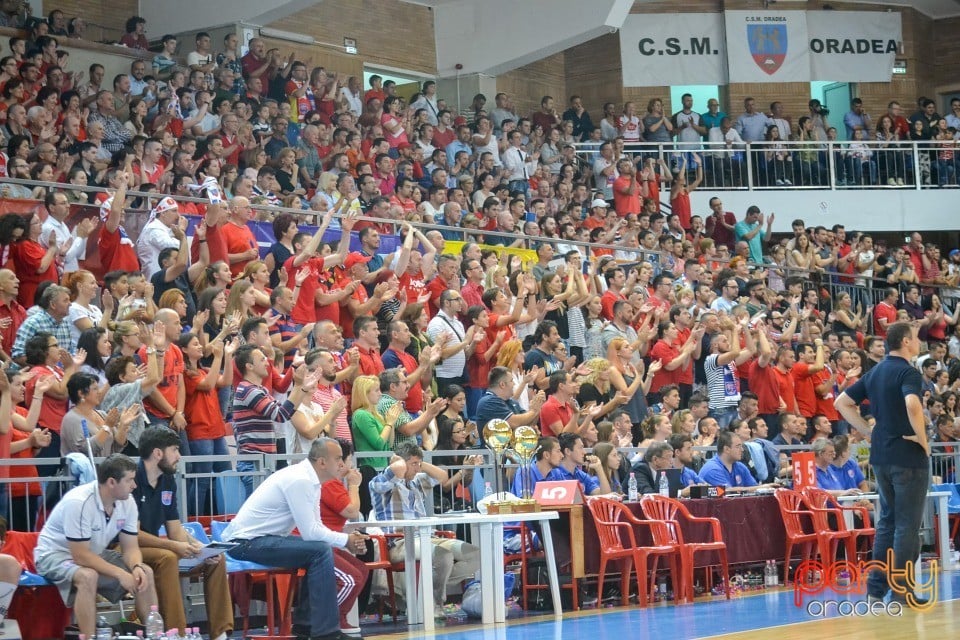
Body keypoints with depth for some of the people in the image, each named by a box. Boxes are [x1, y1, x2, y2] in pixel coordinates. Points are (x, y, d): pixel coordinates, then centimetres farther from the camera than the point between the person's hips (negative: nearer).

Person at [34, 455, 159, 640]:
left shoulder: (127, 502, -10)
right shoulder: (78, 502, -31)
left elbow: (130, 547, -3)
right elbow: (81, 556, -31)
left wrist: (136, 567, -25)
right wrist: (120, 574, -34)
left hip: (95, 553, 7)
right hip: (56, 554, -7)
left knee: (145, 572, -9)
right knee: (87, 576, -38)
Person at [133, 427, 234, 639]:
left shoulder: (167, 481, 7)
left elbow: (176, 529, 9)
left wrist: (198, 547, -10)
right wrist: (173, 546, -28)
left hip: (153, 546, 9)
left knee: (216, 559, -2)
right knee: (167, 558, -36)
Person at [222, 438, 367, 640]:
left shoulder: (310, 480, 8)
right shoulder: (299, 480, -21)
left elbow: (315, 527, 12)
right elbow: (310, 532, -23)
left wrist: (349, 539, -3)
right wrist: (345, 540, -10)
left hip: (261, 539, 10)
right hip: (246, 542, -10)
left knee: (322, 548, 11)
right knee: (320, 551, -19)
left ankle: (305, 621, 17)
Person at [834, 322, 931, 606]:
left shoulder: (875, 373, 11)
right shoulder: (908, 372, -13)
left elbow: (841, 403, 15)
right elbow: (912, 404, -33)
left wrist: (869, 432, 12)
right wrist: (923, 438, -19)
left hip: (881, 456, 8)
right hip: (908, 456, -8)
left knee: (887, 520, 15)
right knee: (907, 524, -2)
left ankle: (876, 587, 14)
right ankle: (902, 590, -1)